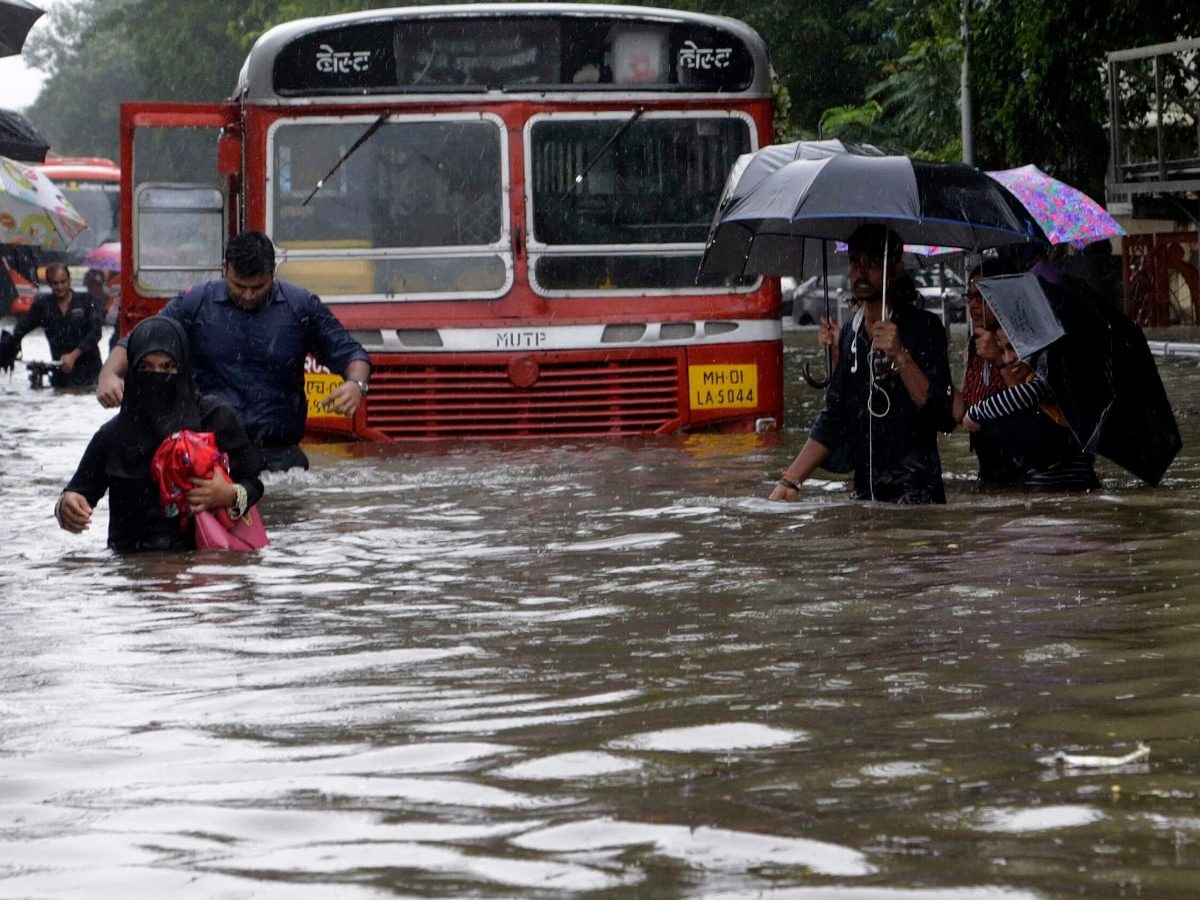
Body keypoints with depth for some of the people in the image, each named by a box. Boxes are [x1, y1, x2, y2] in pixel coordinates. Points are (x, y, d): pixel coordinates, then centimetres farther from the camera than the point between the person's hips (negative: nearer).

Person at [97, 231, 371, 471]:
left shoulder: (302, 307, 6)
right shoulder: (194, 305, 5)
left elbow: (350, 353, 11)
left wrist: (356, 383, -12)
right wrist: (109, 375, -13)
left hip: (279, 456, 1)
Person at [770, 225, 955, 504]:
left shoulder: (924, 327, -5)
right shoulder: (850, 335, 13)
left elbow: (944, 418, -14)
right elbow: (833, 419, 18)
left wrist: (900, 356, -23)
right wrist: (791, 480, 9)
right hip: (864, 493, 6)